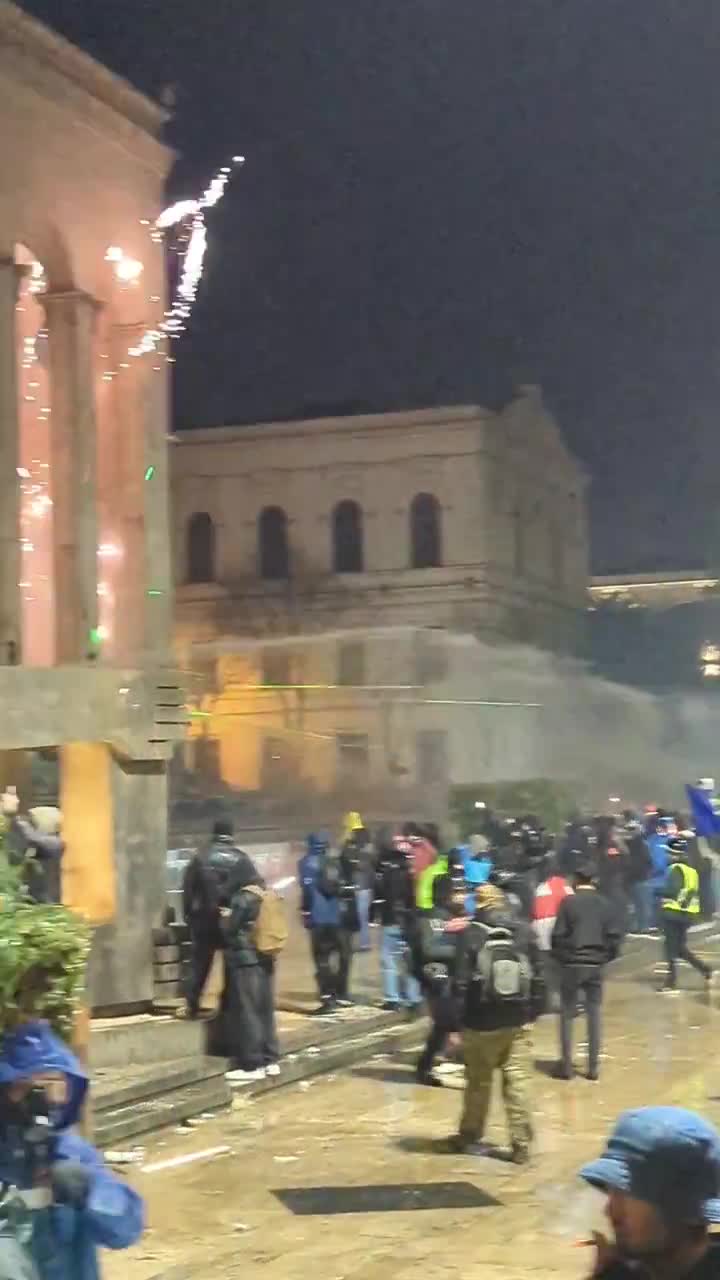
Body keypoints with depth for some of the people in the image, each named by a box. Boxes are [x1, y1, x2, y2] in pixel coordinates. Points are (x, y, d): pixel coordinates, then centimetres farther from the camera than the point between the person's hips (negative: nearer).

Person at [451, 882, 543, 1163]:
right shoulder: (523, 931, 2)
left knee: (478, 1082, 12)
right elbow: (537, 976, 6)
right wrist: (533, 1011, 13)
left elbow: (461, 981, -10)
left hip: (481, 1023, -2)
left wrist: (457, 1020, -6)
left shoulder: (471, 934, -8)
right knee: (518, 1082, 3)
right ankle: (521, 1144, 1)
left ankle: (471, 1137, 25)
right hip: (517, 1022, 2)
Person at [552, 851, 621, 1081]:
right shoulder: (604, 904, 0)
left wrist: (560, 958, 7)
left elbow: (558, 935, -9)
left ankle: (567, 1065, 5)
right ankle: (593, 1066, 9)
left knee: (567, 1015, 6)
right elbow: (614, 936, 0)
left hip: (572, 964, -3)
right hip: (596, 965, 3)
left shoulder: (568, 902, -10)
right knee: (594, 1014, 9)